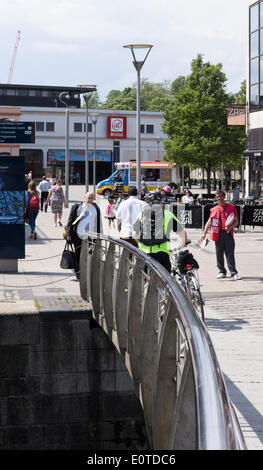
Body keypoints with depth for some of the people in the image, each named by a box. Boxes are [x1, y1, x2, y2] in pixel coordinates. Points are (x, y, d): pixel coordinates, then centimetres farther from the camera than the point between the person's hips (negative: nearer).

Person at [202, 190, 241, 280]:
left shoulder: (231, 208, 7)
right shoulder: (214, 209, 12)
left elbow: (236, 221, 7)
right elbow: (209, 222, 13)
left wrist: (230, 227, -11)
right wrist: (204, 233, 3)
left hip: (228, 233, -2)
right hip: (218, 234, 2)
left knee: (230, 254, -6)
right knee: (219, 254, 5)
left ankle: (233, 273, -4)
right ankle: (222, 272, 16)